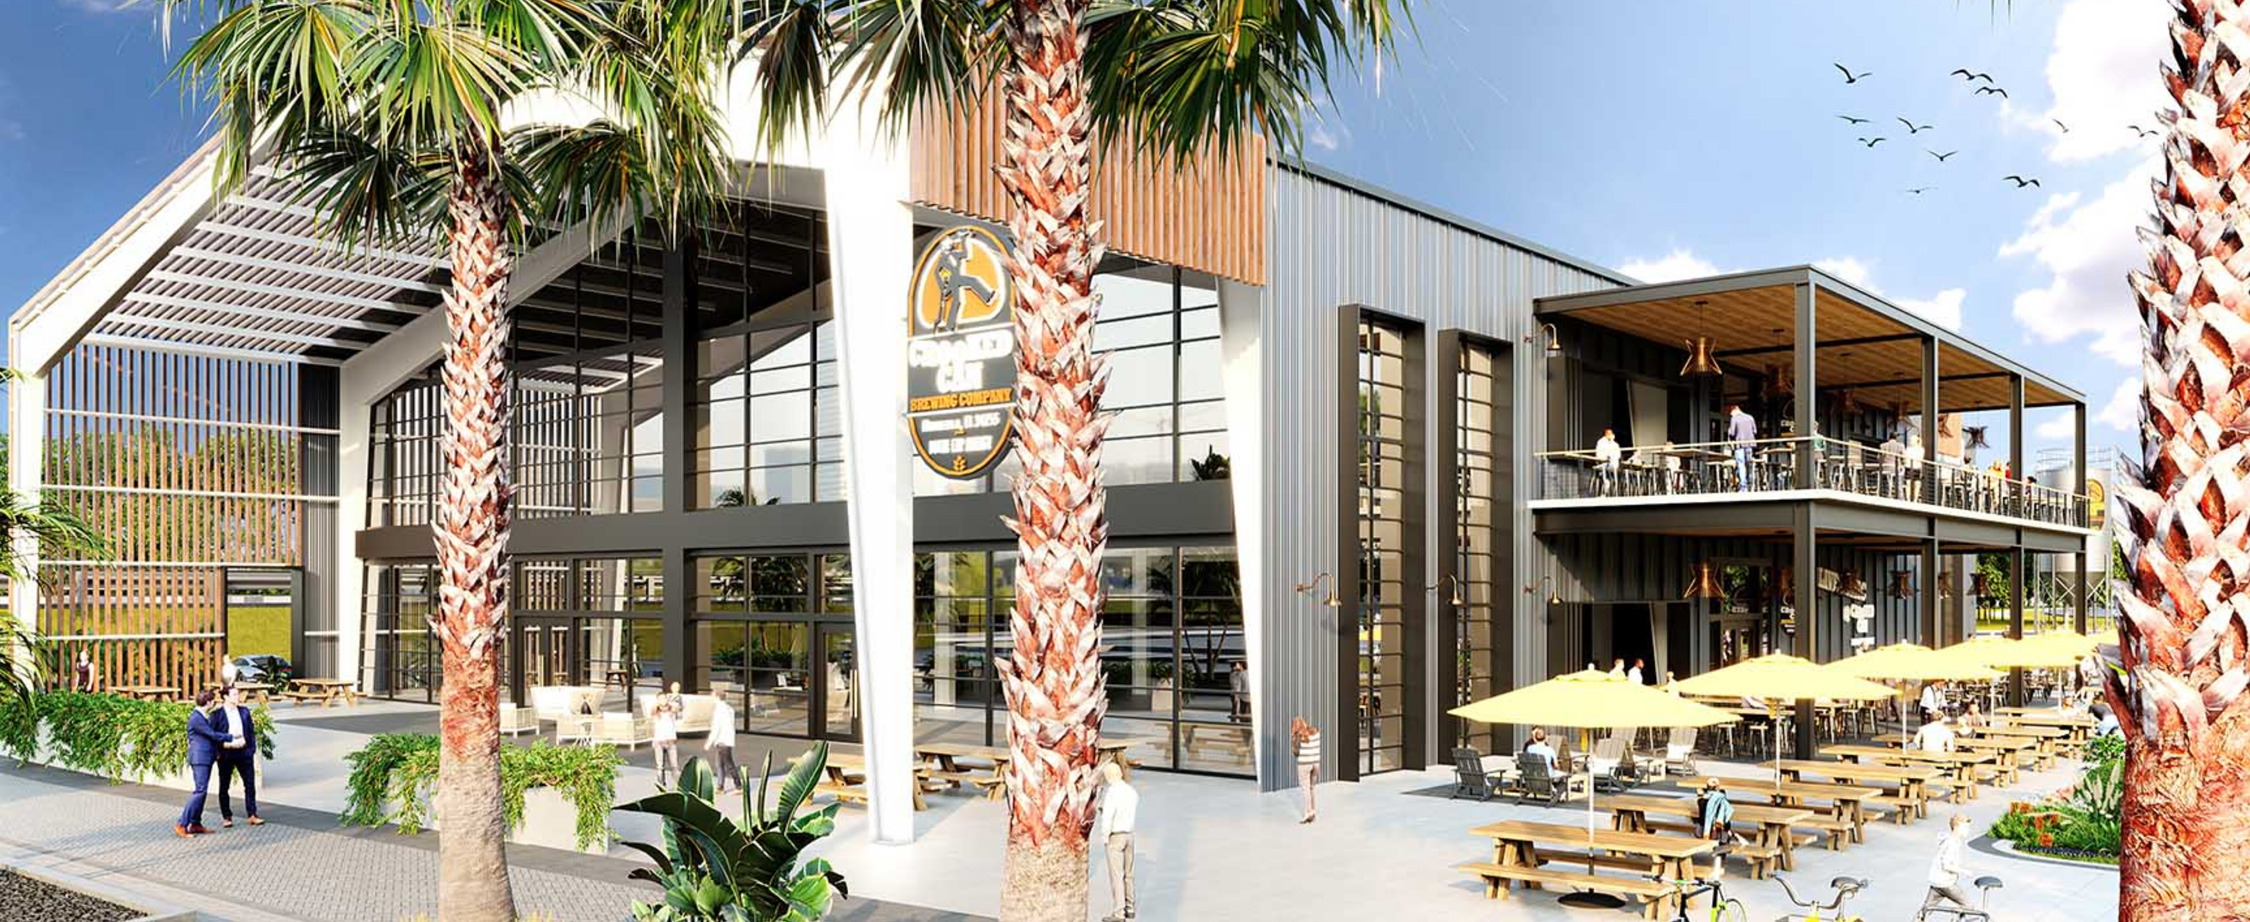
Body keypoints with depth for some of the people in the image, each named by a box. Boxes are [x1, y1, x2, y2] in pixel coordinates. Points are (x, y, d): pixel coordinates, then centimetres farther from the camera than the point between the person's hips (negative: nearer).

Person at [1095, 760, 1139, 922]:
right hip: (1129, 835, 7)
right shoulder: (1132, 791, 5)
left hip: (1114, 837, -7)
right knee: (1128, 874, 16)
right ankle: (1129, 908, 23)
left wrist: (1105, 837, -12)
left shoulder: (1111, 792, -19)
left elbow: (1107, 816, -23)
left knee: (1116, 875, -4)